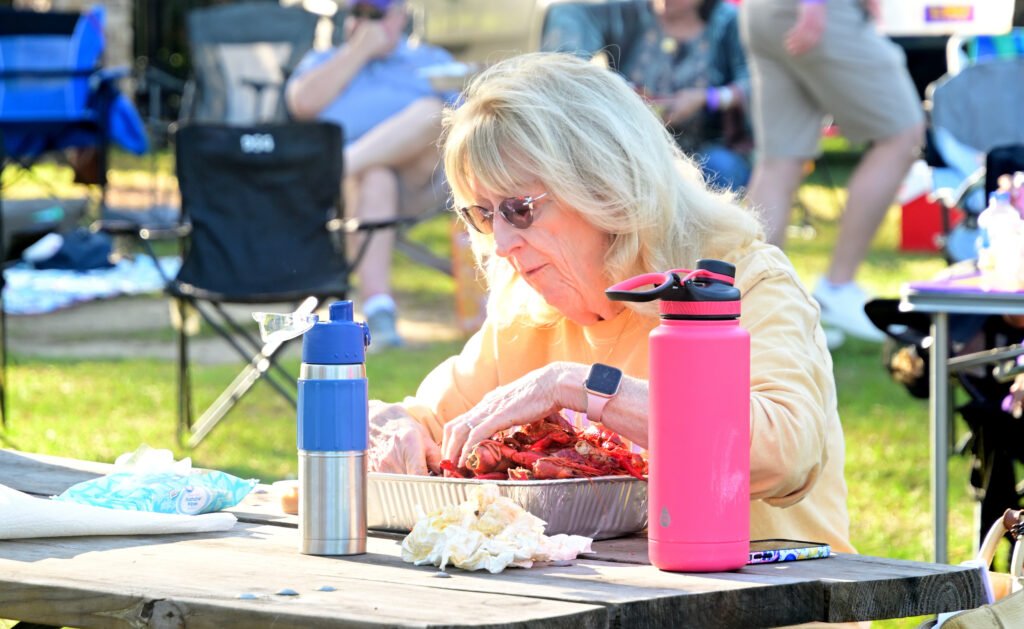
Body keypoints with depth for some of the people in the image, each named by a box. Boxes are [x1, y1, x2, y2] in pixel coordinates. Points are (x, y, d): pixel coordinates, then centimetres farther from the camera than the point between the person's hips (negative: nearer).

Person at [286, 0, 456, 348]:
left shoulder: (431, 60, 31)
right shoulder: (322, 61, 30)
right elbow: (304, 102, 7)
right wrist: (359, 50, 9)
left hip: (417, 178, 1)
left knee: (430, 112, -31)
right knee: (374, 181, -39)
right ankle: (378, 312, -55)